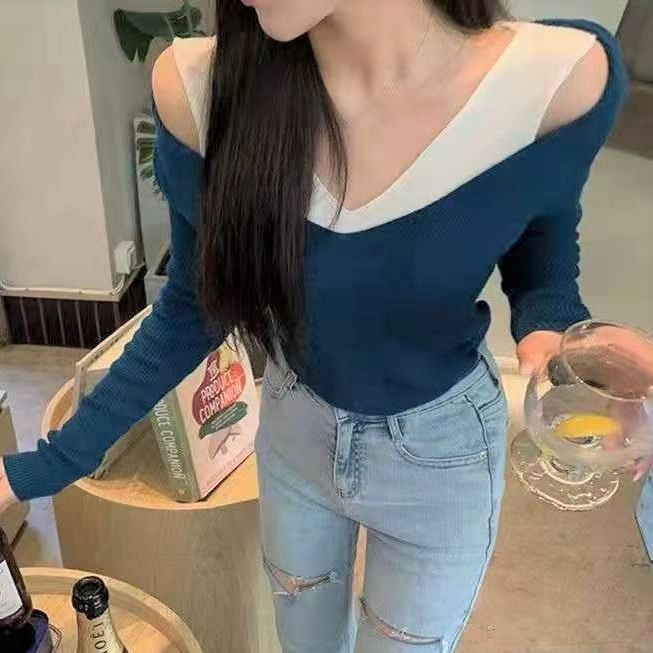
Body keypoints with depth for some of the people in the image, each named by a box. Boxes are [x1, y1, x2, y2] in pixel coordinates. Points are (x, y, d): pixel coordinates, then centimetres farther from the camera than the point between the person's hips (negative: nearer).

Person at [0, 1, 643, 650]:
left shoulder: (555, 78, -28)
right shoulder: (201, 90, -24)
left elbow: (543, 274, -8)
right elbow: (194, 310, -9)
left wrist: (555, 344, -32)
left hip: (440, 452, -1)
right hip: (295, 431, 2)